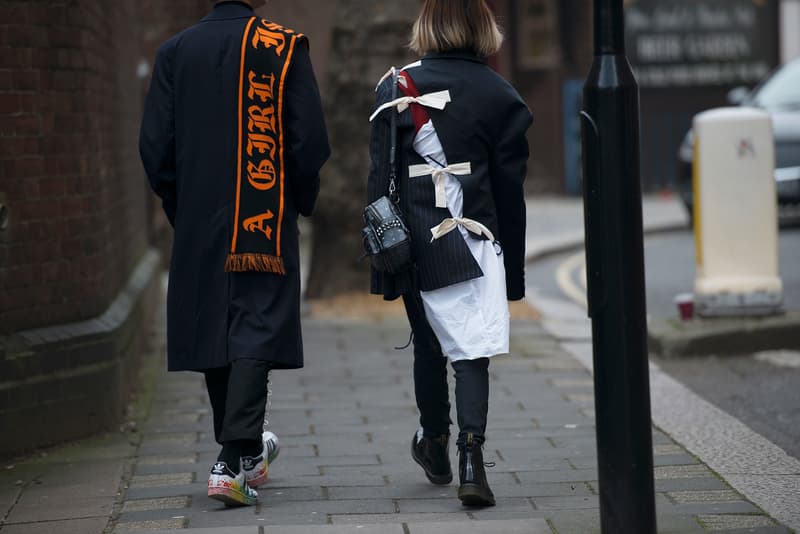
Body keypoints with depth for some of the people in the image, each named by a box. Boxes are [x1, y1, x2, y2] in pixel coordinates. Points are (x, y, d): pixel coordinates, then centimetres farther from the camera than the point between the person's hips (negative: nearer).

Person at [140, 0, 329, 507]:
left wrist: (182, 211, 14)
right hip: (266, 224, -3)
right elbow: (311, 141, -8)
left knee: (215, 331, 13)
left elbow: (155, 146, 2)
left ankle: (246, 452, 26)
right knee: (256, 332, -4)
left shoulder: (175, 51, 4)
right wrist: (300, 202, 8)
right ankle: (234, 461, -15)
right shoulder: (285, 47, -5)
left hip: (198, 225, 4)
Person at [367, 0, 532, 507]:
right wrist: (514, 269, 11)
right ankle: (471, 456, -18)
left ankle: (435, 446, 35)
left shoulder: (398, 88, 0)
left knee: (429, 347, 18)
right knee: (473, 353, -2)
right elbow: (511, 190, 4)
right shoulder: (500, 94, 1)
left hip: (417, 245, 1)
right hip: (477, 246, -1)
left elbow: (382, 176, -2)